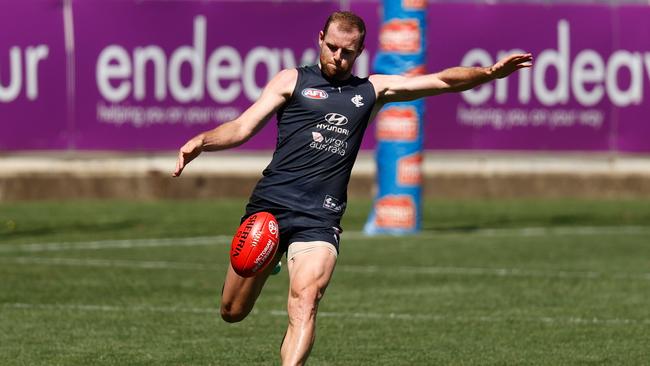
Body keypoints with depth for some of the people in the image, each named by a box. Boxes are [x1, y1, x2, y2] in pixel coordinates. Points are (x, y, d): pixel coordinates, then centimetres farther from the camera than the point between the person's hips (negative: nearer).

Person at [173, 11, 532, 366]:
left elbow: (442, 81, 16)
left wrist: (490, 72, 1)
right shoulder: (293, 80, 11)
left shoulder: (373, 90, 19)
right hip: (269, 204, 0)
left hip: (320, 218, 0)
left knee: (305, 301, -23)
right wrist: (201, 141, -14)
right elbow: (242, 128, 5)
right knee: (233, 312, 6)